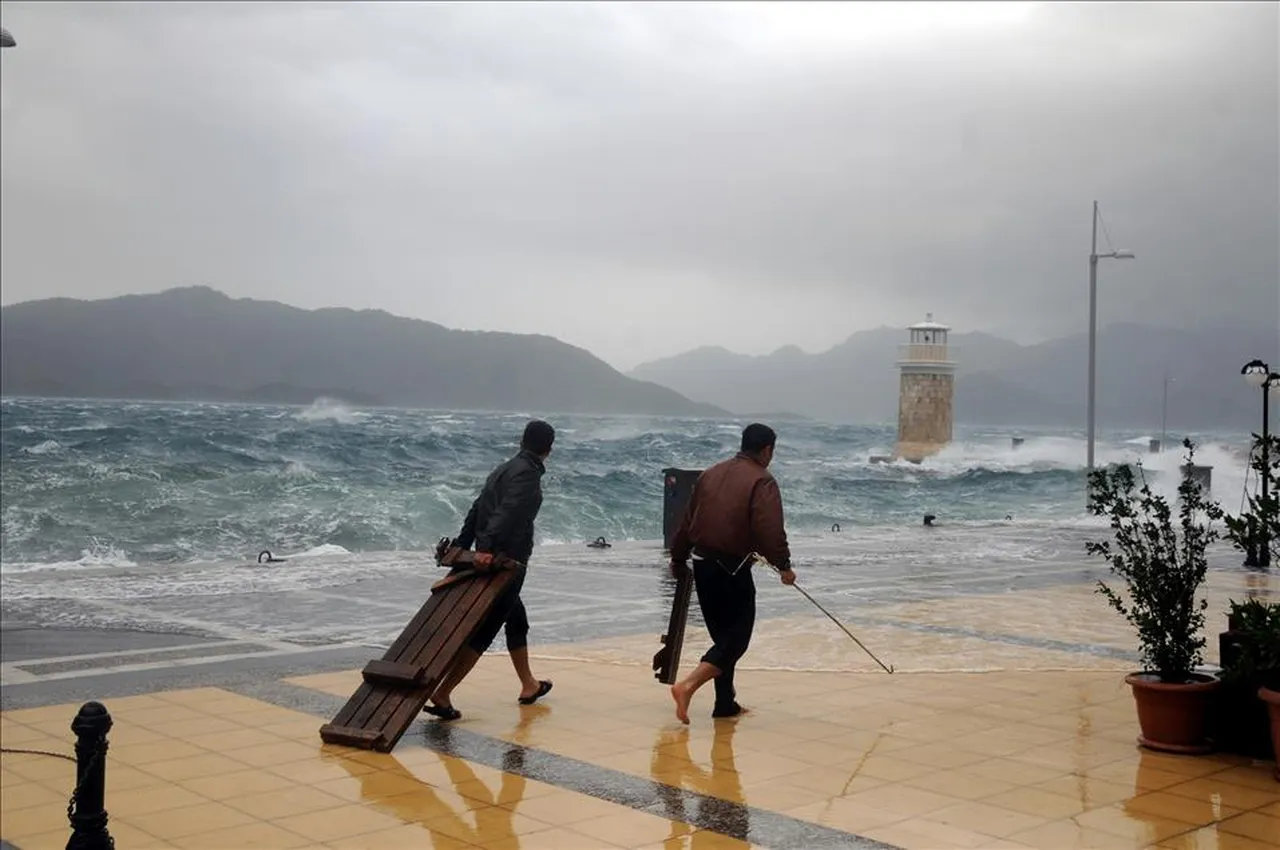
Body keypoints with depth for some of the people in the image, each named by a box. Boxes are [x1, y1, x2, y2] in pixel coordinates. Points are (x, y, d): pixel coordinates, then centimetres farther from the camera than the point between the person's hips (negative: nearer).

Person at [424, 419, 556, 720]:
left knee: (517, 620, 24)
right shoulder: (528, 473, -12)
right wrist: (488, 547, -36)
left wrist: (460, 549, 16)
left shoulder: (504, 470, 16)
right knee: (484, 631, -9)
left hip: (487, 559, 10)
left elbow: (476, 511, 16)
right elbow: (508, 512, -26)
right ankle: (442, 694, -13)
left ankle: (529, 686, 38)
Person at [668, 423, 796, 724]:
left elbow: (686, 522, 18)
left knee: (723, 636, 18)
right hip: (733, 569, -7)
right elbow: (770, 530, -20)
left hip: (702, 565, 7)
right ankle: (688, 685, -17)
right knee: (736, 639, 0)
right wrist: (784, 565, -10)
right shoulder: (762, 482, -10)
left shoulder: (711, 474, 12)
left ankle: (726, 703, 23)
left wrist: (678, 559, 27)